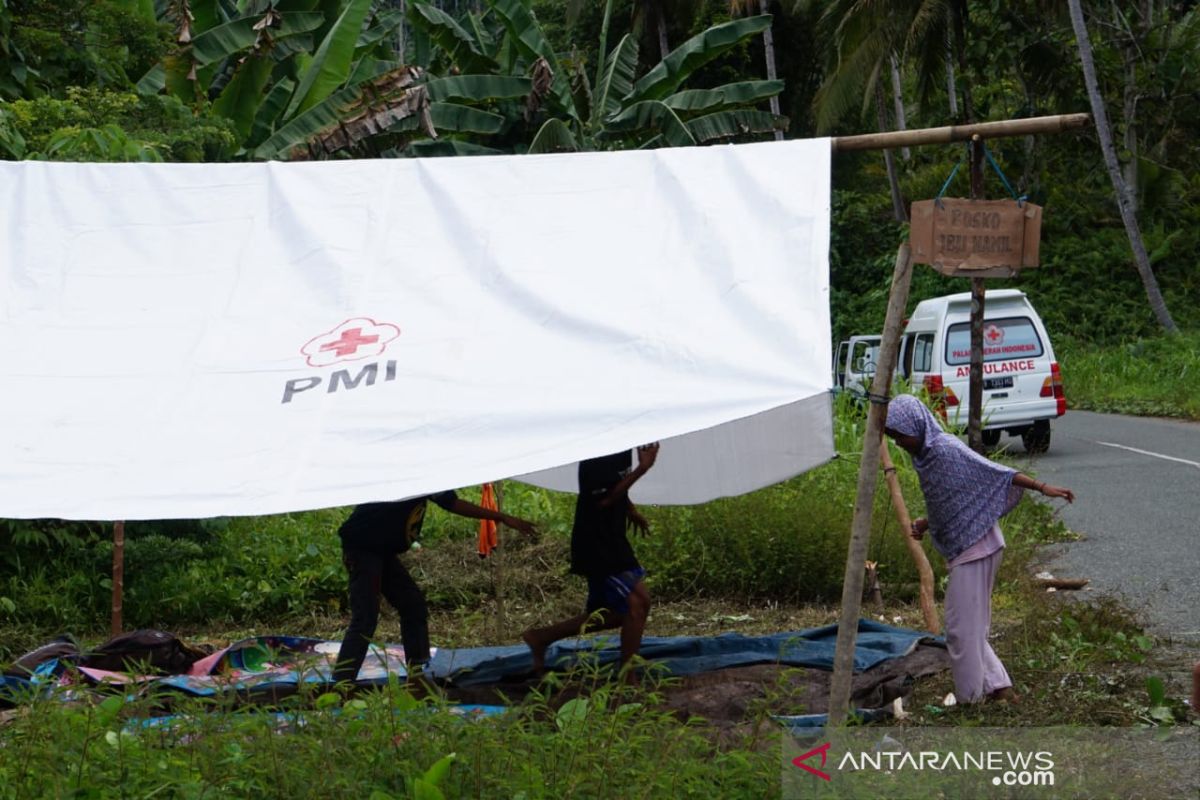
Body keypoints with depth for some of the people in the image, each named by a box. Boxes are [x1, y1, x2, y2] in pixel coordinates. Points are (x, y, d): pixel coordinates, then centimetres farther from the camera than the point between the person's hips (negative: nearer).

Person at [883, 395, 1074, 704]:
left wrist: (1042, 487, -27)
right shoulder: (925, 456, 12)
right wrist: (925, 524, 8)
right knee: (971, 627, 14)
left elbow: (994, 471, -21)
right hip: (962, 551, 10)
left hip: (975, 548, -10)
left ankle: (969, 701, 4)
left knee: (962, 629, -4)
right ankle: (999, 687, 17)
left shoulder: (946, 449, -17)